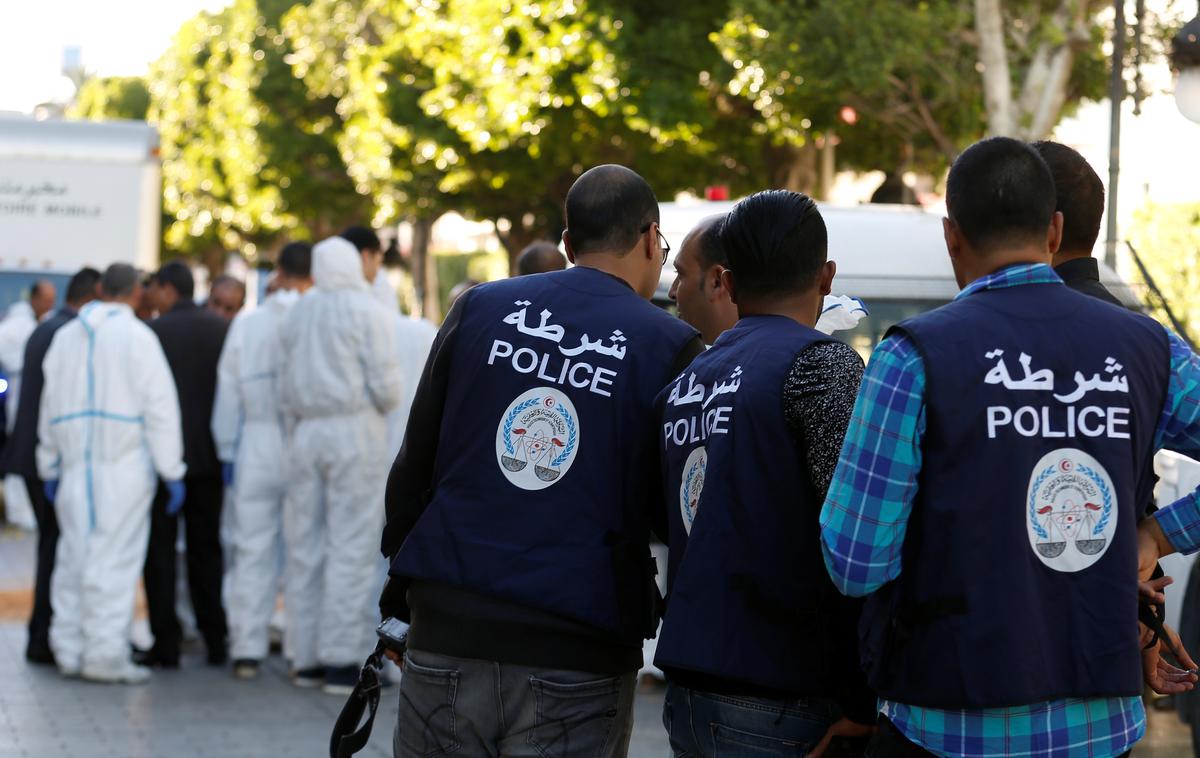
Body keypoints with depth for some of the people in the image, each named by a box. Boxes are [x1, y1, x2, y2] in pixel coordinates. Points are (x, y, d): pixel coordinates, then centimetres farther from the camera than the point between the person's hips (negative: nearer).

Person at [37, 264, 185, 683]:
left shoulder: (66, 336, 12)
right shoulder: (137, 337, -6)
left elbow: (49, 405, 16)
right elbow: (160, 407, -9)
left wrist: (50, 468, 22)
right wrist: (172, 471, -6)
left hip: (74, 464, 5)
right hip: (123, 464, -5)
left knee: (74, 554, 11)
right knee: (114, 559, -5)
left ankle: (69, 650, 14)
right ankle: (105, 654, -6)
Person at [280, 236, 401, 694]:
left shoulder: (297, 315, 13)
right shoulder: (368, 313, -5)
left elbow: (287, 386, 15)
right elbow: (386, 386, -8)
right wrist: (380, 406, 11)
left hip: (307, 433, 5)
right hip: (355, 431, -5)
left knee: (304, 547, 8)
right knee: (351, 546, -4)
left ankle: (305, 659, 11)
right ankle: (341, 660, -6)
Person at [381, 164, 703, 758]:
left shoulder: (478, 309, 5)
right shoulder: (672, 348, -2)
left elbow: (413, 467, 8)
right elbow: (678, 515, 3)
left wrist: (401, 590, 17)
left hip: (445, 641, 2)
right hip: (577, 662, -2)